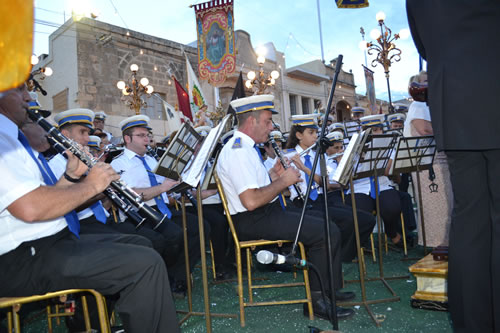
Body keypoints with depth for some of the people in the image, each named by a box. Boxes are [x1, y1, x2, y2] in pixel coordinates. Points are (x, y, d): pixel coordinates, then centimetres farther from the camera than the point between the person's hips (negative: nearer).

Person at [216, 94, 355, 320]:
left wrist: (274, 175, 1)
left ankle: (330, 288, 20)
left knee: (327, 225, 12)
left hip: (265, 214, 11)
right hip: (253, 221, -11)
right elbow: (251, 201, -29)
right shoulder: (238, 151, -19)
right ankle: (316, 299, -2)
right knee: (327, 232, -16)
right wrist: (283, 181, -17)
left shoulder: (245, 147, 14)